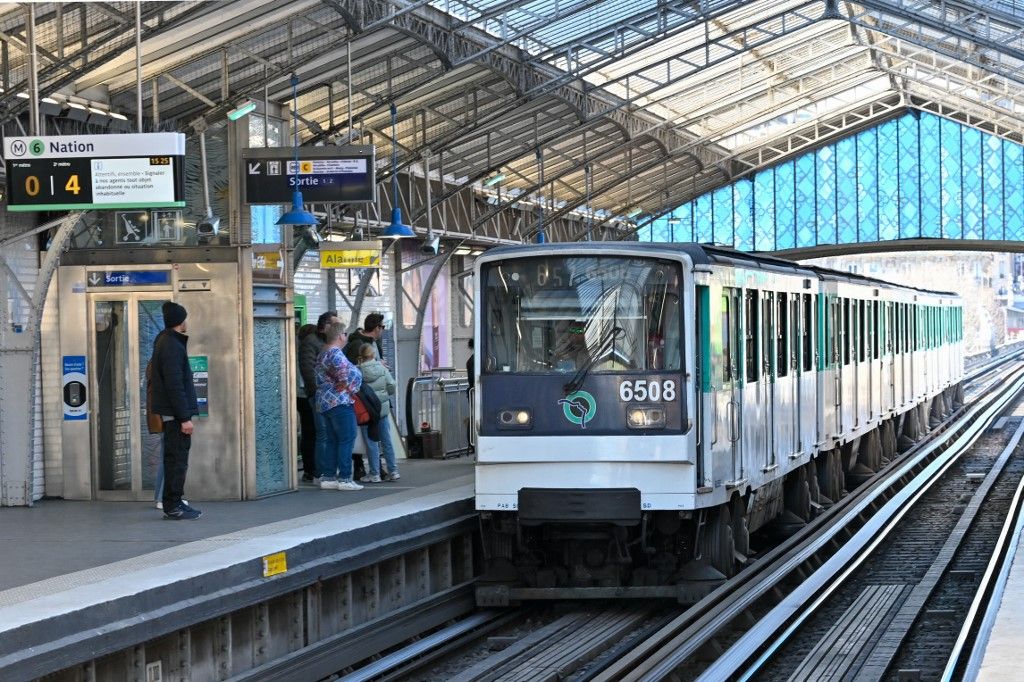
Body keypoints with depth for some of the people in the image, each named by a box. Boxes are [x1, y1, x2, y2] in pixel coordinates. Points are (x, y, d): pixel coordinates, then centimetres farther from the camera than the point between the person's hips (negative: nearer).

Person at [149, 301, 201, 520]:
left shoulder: (163, 340, 12)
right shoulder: (172, 346, -19)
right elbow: (175, 385, -22)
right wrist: (184, 417, -21)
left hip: (169, 412, 10)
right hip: (176, 411, -10)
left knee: (173, 458, 14)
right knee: (178, 459, -6)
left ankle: (172, 504, 19)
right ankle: (174, 506, -4)